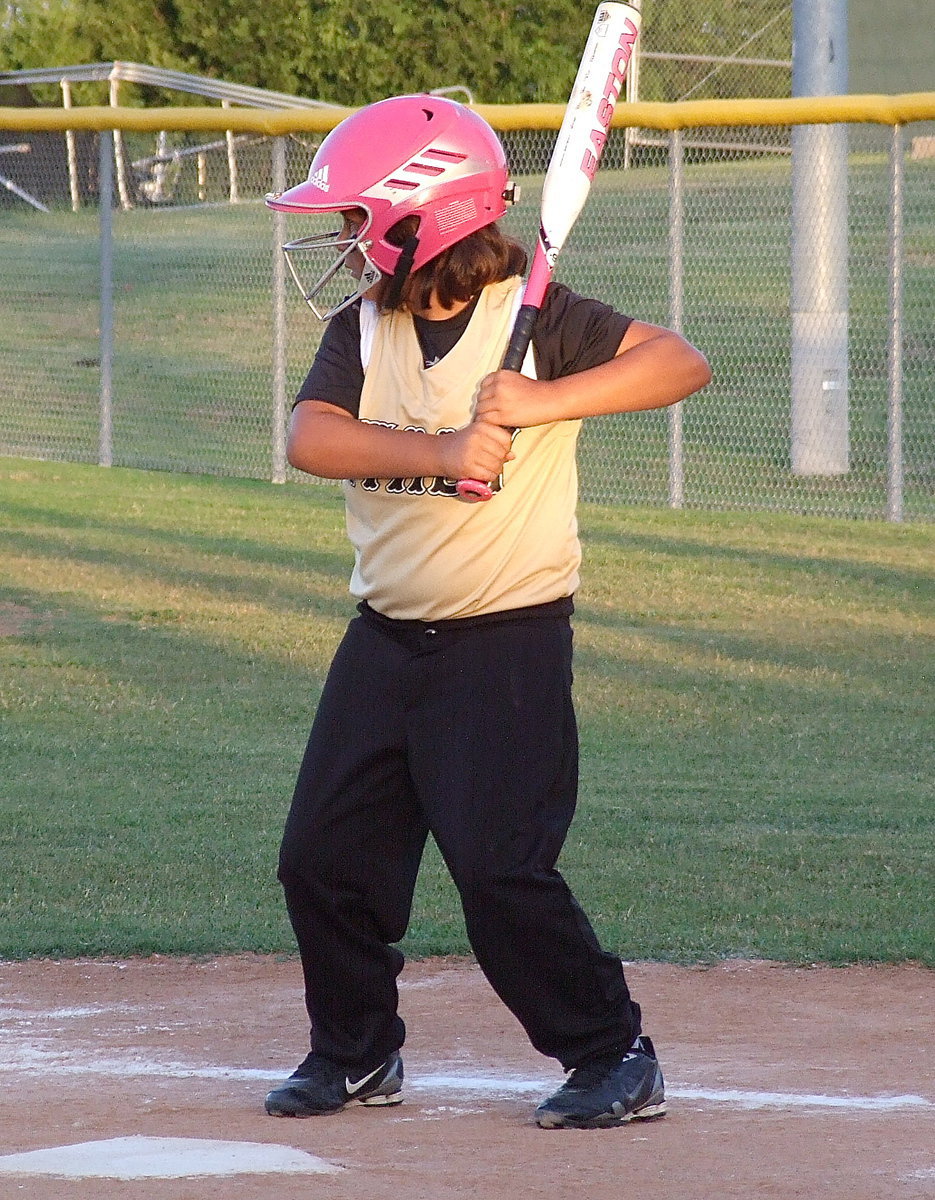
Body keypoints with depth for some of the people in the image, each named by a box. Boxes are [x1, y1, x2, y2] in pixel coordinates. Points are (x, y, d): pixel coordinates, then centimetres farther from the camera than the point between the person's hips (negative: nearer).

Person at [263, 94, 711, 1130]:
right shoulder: (362, 330, 4)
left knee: (501, 871, -11)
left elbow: (679, 363, -20)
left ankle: (615, 1056, 3)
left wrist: (541, 404, -28)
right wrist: (442, 451, -27)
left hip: (508, 644, -6)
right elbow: (310, 438, -13)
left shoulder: (534, 318, -10)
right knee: (324, 856, 7)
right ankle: (357, 1051, 26)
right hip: (385, 643, 6)